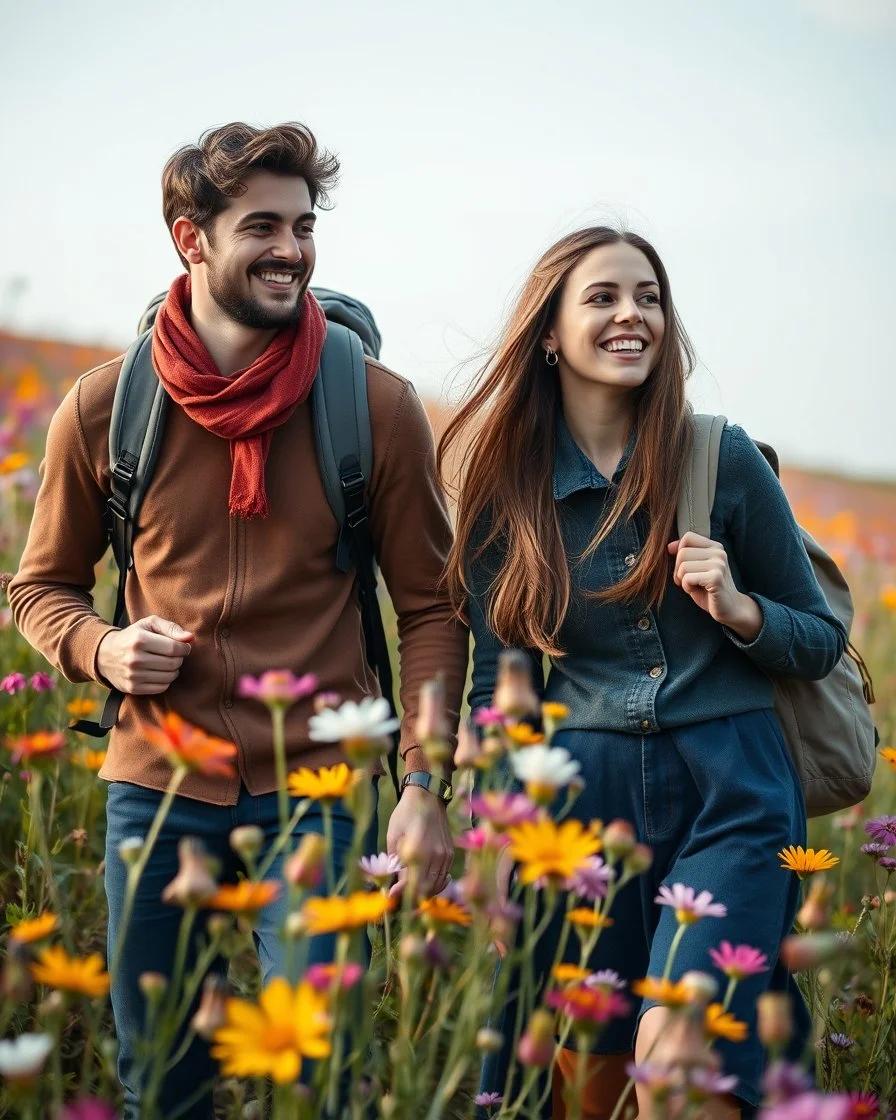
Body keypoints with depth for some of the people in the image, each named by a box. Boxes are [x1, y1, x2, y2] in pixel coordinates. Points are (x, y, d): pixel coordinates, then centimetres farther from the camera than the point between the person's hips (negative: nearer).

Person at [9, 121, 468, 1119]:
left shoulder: (380, 408, -5)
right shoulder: (103, 409, -1)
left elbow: (430, 611, 0)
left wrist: (425, 784, -10)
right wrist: (102, 650, -9)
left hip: (316, 787, -2)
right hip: (156, 786, 2)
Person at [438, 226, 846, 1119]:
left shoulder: (725, 460, 0)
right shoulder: (505, 490, 4)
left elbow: (823, 642, 9)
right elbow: (497, 684, 6)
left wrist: (738, 608, -11)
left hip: (730, 791, -2)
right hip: (579, 795, 2)